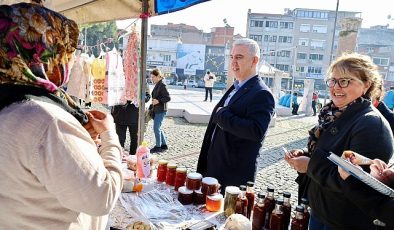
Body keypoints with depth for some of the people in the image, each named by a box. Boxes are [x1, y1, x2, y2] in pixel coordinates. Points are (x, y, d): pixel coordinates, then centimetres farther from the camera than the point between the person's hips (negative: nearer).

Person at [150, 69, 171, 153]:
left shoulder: (162, 85, -15)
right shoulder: (157, 85, 12)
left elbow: (168, 98, -18)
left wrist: (158, 101, -24)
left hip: (161, 110, -9)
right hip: (156, 110, 10)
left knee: (156, 128, -4)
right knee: (158, 128, 15)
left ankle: (158, 147, 8)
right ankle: (164, 145, 25)